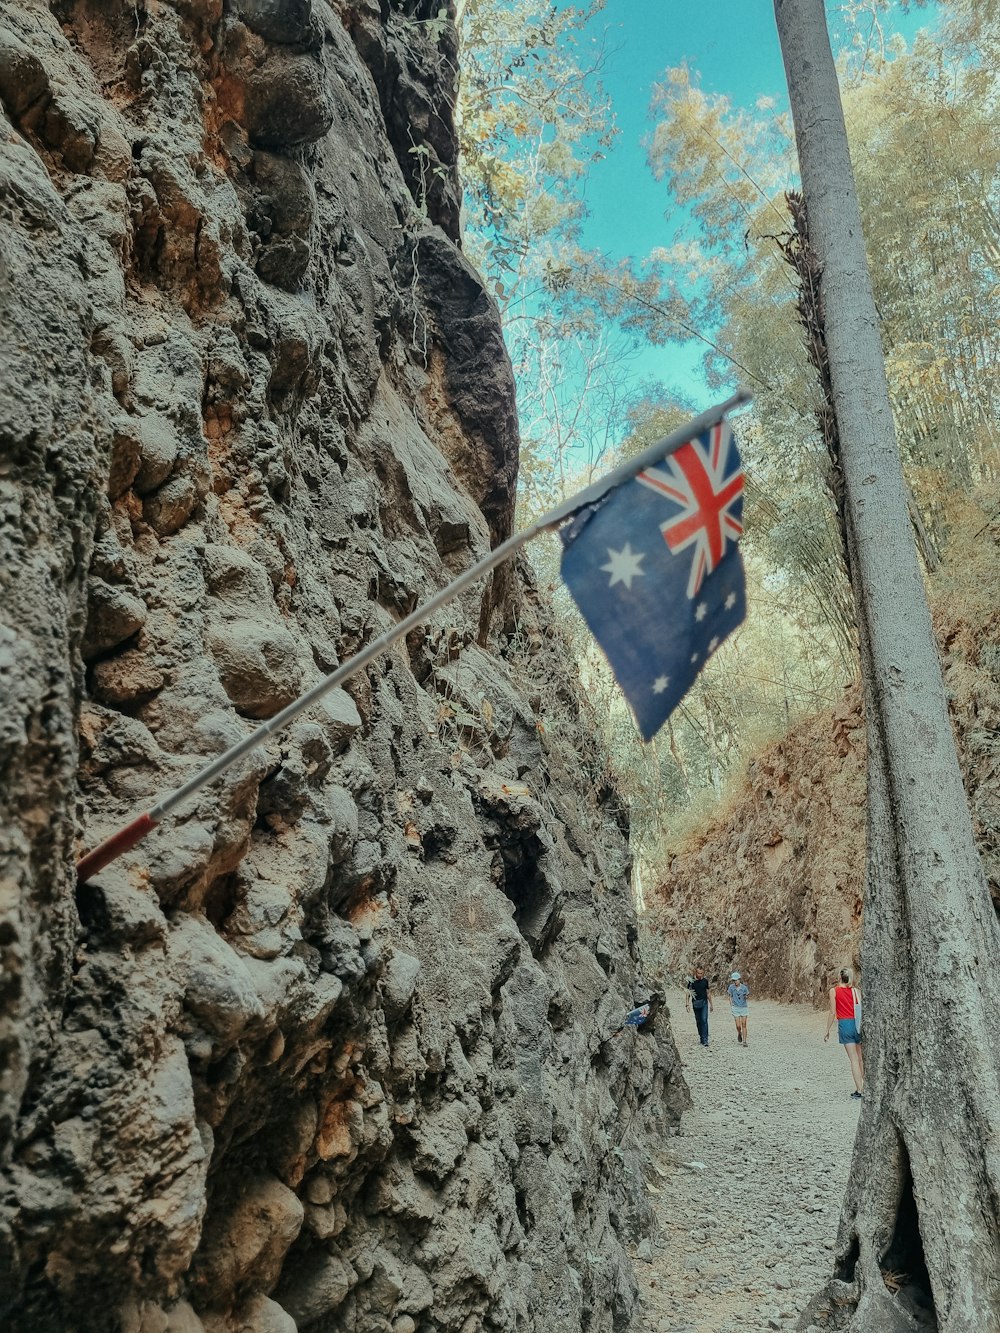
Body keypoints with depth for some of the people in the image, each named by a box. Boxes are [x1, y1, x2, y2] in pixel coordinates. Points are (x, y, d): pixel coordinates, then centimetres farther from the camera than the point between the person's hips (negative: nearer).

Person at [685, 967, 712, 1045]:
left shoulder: (705, 980, 4)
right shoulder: (691, 980, -2)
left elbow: (708, 993, 13)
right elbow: (688, 992, 0)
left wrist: (711, 1004, 15)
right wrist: (687, 1003, -8)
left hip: (704, 1003, 0)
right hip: (695, 1003, 0)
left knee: (704, 1020, -11)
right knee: (698, 1021, 8)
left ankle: (705, 1040, -12)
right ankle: (701, 1036, 23)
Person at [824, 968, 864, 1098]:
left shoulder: (834, 991, -2)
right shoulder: (856, 990, 4)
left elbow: (832, 1012, -5)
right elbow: (862, 1010, 1)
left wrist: (827, 1030, 2)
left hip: (845, 1024, -3)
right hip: (857, 1023, 3)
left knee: (854, 1059, -1)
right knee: (861, 1058, 14)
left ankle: (859, 1091, -3)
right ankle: (864, 1088, 19)